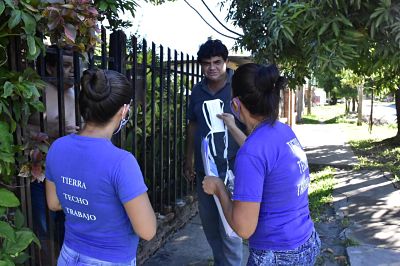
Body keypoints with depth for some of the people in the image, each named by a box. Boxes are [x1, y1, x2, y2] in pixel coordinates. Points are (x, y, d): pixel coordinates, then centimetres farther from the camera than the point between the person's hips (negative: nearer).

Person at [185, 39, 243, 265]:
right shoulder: (197, 91, 6)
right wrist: (189, 161, 15)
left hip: (229, 169, -6)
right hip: (203, 169, 6)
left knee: (228, 227, 2)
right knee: (209, 223, 19)